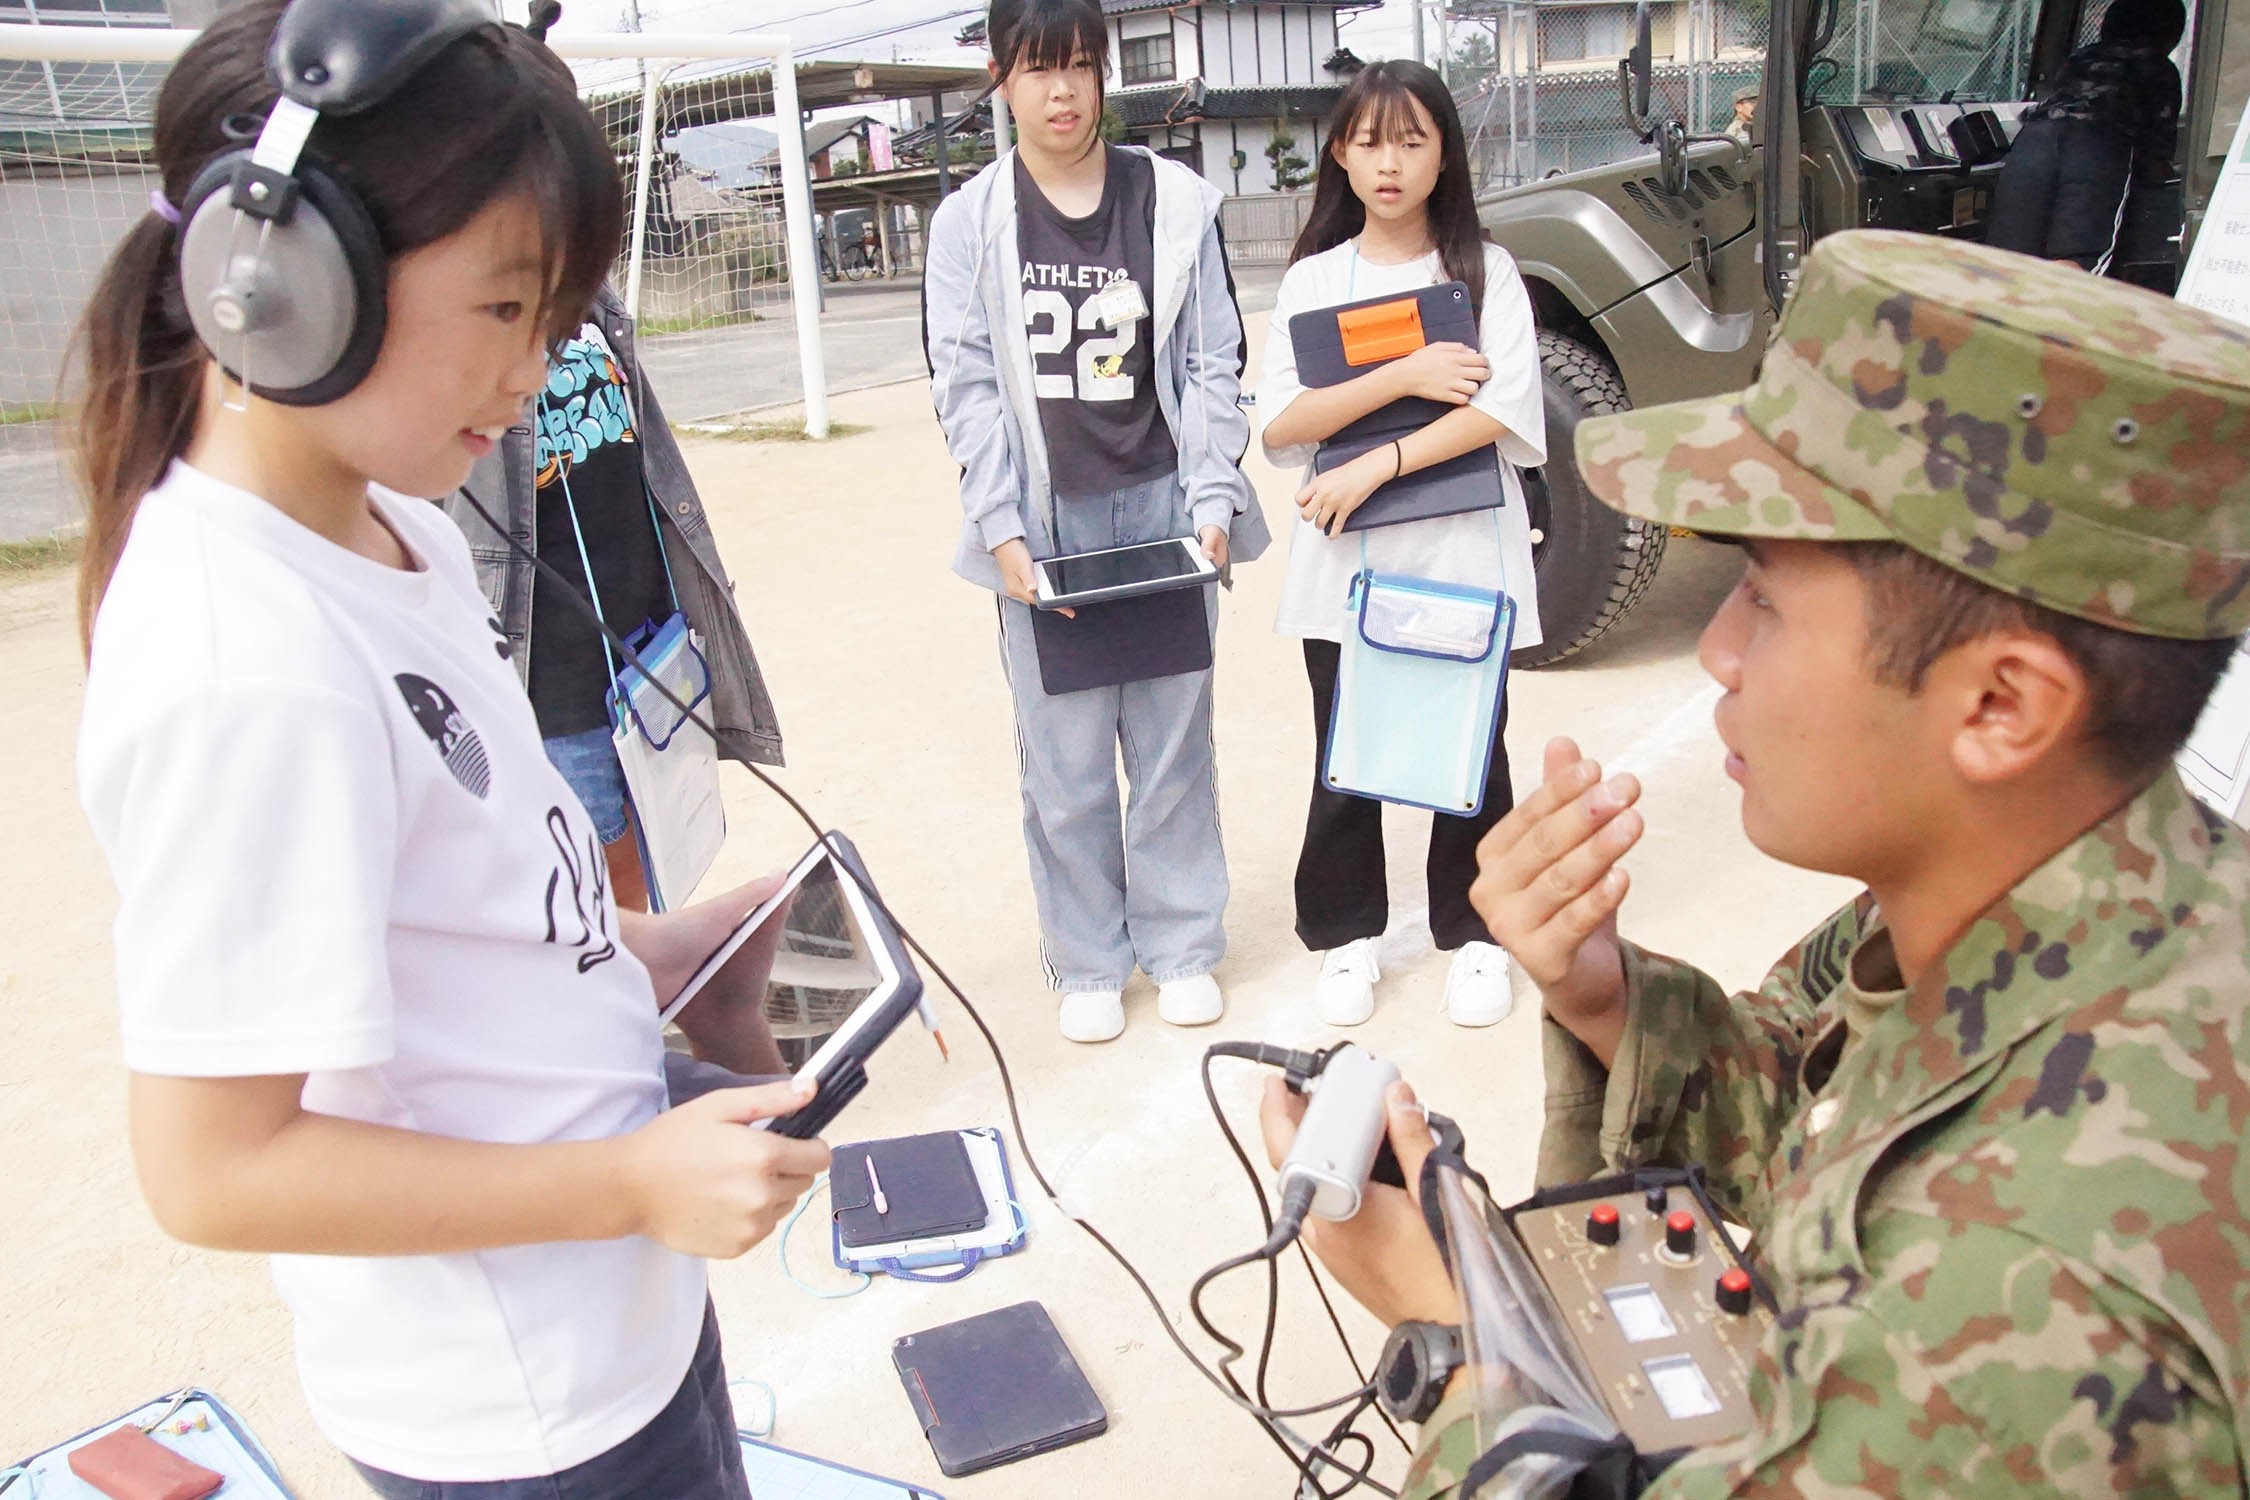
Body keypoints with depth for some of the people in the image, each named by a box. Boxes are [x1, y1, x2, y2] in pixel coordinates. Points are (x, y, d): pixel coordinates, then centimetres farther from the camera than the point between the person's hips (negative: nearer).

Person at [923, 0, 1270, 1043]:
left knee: (1174, 742, 8)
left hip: (1163, 508, 1)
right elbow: (966, 385, 0)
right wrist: (1003, 531, -9)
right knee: (1064, 760, 3)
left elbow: (1213, 364, 5)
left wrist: (1214, 503, -5)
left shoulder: (1177, 202, 5)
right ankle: (1087, 963, 19)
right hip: (1043, 520, -1)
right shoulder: (969, 221, 3)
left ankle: (1181, 946, 23)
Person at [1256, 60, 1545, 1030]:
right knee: (1344, 760, 8)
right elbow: (1280, 424, -5)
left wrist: (1376, 466, -18)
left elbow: (1503, 410, -11)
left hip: (1463, 558, -1)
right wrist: (1403, 379, -16)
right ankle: (1344, 934, 23)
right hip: (1344, 562, 1)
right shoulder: (1313, 279, 6)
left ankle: (1473, 934, 23)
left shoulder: (1485, 270, 3)